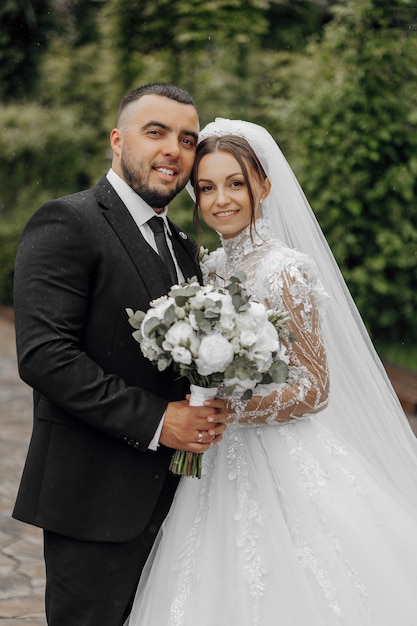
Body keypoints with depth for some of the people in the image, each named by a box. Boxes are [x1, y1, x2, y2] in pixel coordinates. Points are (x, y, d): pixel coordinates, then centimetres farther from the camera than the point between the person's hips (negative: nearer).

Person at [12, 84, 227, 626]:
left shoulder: (184, 246, 16)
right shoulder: (66, 225, -10)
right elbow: (43, 355, -20)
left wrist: (209, 412, 0)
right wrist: (154, 420, -20)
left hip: (169, 497, 8)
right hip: (96, 500, -8)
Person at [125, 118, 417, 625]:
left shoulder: (285, 270, -14)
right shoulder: (213, 268, 9)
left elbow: (314, 389, -15)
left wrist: (225, 411, -21)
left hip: (282, 468, -7)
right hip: (224, 466, 7)